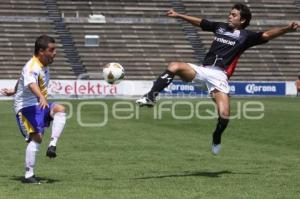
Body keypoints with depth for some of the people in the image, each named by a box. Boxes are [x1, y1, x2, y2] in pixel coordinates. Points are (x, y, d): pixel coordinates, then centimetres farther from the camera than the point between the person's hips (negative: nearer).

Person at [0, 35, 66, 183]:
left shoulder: (43, 65, 11)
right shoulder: (32, 67, -21)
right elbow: (31, 84, -44)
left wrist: (14, 91, 40)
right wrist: (42, 97, -62)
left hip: (39, 105, 8)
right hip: (27, 106, -8)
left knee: (60, 109, -19)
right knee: (37, 137, -20)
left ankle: (52, 145, -23)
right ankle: (29, 175, -14)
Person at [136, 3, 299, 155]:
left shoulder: (245, 36, 6)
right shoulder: (220, 27, 19)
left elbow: (267, 35, -5)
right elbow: (199, 22, 30)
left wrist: (287, 29, -21)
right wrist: (178, 15, 34)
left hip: (220, 76, -4)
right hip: (203, 69, 4)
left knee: (224, 114, -18)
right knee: (174, 67, -21)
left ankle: (216, 140, 13)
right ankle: (150, 97, -21)